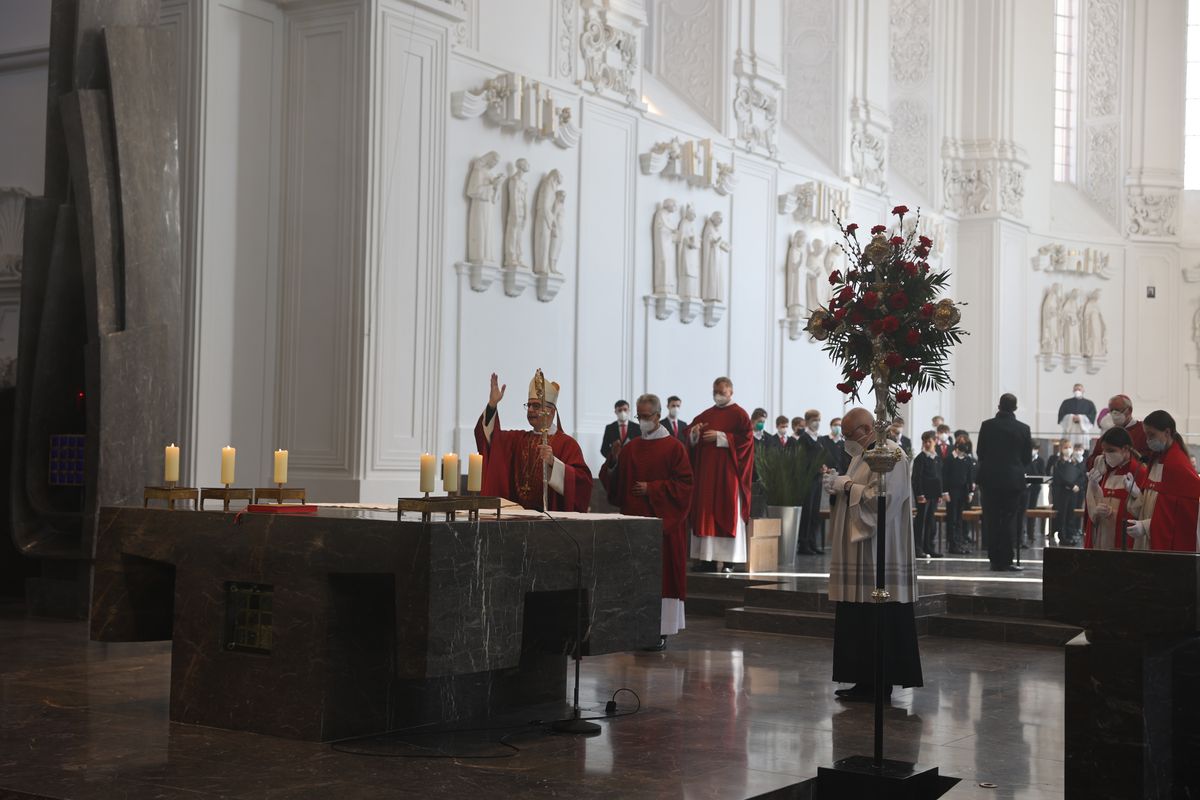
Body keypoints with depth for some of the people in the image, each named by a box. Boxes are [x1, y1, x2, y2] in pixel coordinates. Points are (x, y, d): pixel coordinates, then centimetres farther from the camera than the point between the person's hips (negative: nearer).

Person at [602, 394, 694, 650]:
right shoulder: (630, 448, 12)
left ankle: (661, 631, 0)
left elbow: (683, 484, -7)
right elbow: (613, 482, 11)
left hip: (662, 522, -5)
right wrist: (614, 462, -8)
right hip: (633, 519, 5)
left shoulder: (674, 448, -2)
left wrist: (652, 489, -13)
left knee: (661, 575, -4)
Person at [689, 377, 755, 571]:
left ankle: (730, 559, -3)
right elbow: (690, 436, 15)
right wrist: (694, 431, -8)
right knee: (706, 512, 1)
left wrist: (720, 436, -16)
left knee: (728, 512, -5)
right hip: (706, 471, 6)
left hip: (727, 471, -5)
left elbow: (746, 438, -12)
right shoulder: (706, 415, 16)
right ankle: (708, 558, 3)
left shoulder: (739, 414, -1)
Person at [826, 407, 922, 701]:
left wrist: (846, 485, -13)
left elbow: (879, 497, -21)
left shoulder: (891, 456, -12)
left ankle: (878, 683, 0)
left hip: (879, 553, -9)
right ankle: (865, 680, 14)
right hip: (860, 553, 10)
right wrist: (839, 484, 5)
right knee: (858, 621, 9)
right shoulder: (863, 455, 18)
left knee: (878, 620, -5)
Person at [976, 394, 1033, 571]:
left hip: (990, 479, 1)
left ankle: (995, 560, 6)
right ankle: (1006, 561, 0)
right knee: (1010, 520, 3)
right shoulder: (1023, 428, -4)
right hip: (1014, 480, -1)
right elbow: (1027, 457, 3)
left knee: (991, 521, 6)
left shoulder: (987, 426, -4)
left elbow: (980, 452, 3)